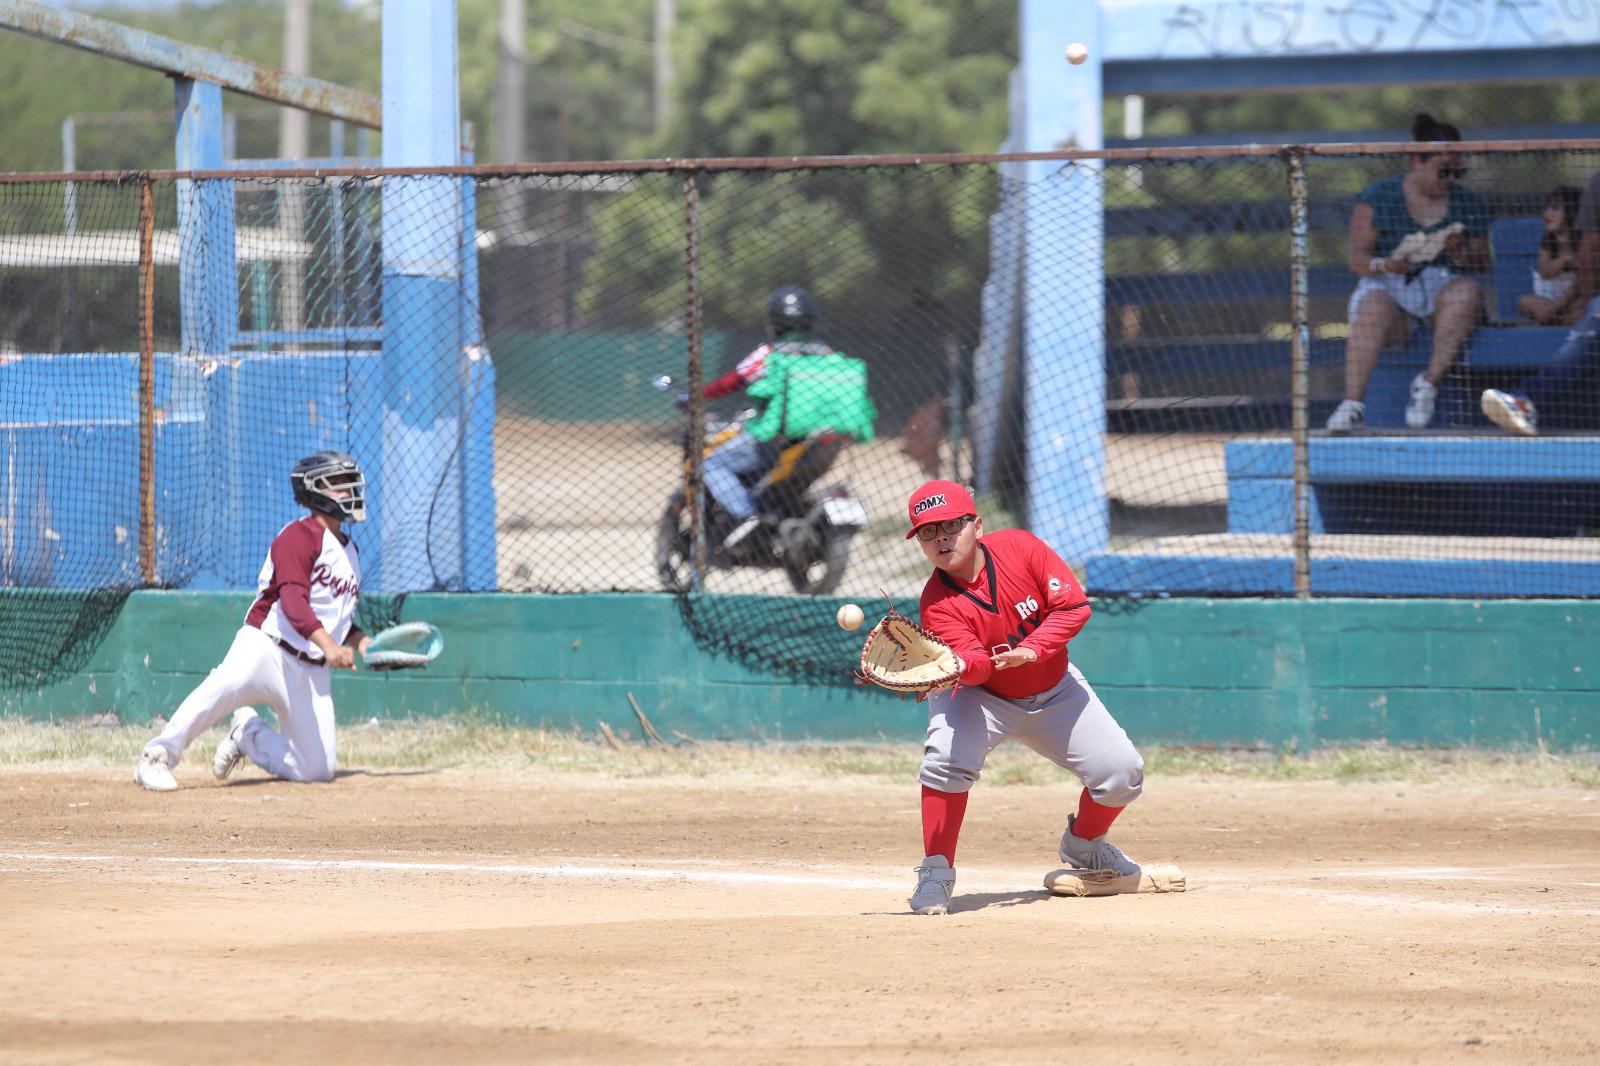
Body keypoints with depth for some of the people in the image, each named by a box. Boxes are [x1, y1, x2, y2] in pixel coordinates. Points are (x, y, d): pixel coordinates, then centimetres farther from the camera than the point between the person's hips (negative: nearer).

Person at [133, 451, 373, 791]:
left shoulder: (350, 552, 21)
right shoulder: (300, 536, -5)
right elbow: (293, 600, -20)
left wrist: (363, 642, 9)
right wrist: (328, 645, -34)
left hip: (312, 672, 7)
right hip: (265, 647, -7)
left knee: (317, 770, 0)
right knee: (225, 686, -39)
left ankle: (248, 735, 23)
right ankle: (157, 758, -24)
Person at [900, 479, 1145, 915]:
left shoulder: (1020, 548, -19)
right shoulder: (939, 604, -23)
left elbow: (1074, 606, -21)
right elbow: (975, 661, -37)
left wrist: (1031, 650, -34)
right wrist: (957, 667, -62)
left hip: (1054, 690, 3)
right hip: (981, 698, -3)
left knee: (1122, 773, -8)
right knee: (947, 756, -33)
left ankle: (1083, 845, 25)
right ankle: (936, 875, -19)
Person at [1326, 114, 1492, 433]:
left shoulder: (1468, 204, 13)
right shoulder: (1378, 198, 4)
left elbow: (1482, 261, 13)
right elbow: (1357, 256, -1)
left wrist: (1460, 254, -12)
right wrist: (1385, 264, -24)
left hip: (1443, 285, 2)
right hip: (1387, 287, -2)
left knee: (1467, 292, -34)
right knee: (1372, 312, -37)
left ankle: (1429, 383, -29)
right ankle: (1352, 404, -43)